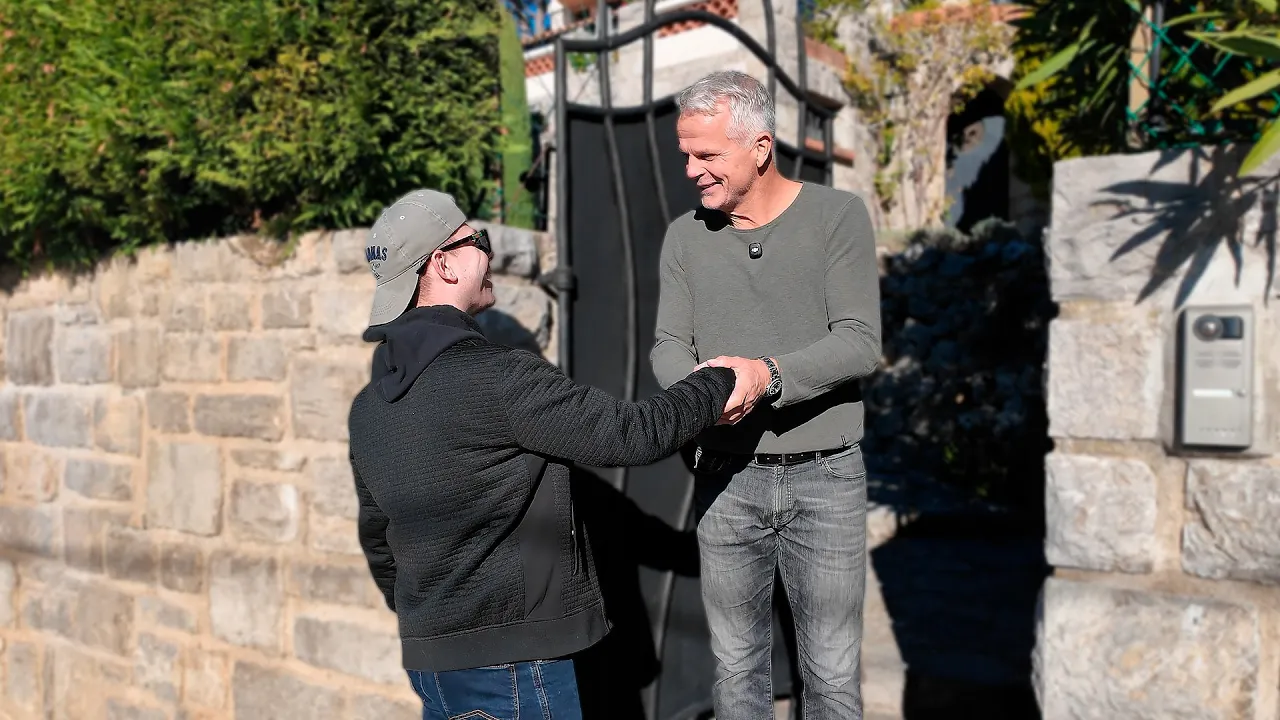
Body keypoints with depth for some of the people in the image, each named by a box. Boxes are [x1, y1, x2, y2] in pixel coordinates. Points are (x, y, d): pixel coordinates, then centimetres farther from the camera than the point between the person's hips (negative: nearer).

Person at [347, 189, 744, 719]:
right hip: (511, 661, -8)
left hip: (427, 657, 8)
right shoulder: (498, 379, -19)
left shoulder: (367, 407, 7)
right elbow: (631, 435, -18)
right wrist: (721, 383, -2)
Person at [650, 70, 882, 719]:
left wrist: (769, 373, -28)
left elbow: (859, 344, -12)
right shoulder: (685, 237, 5)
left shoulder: (837, 216, -5)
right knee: (736, 667, 14)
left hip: (825, 477, -2)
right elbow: (667, 346, 1)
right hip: (726, 478, 3)